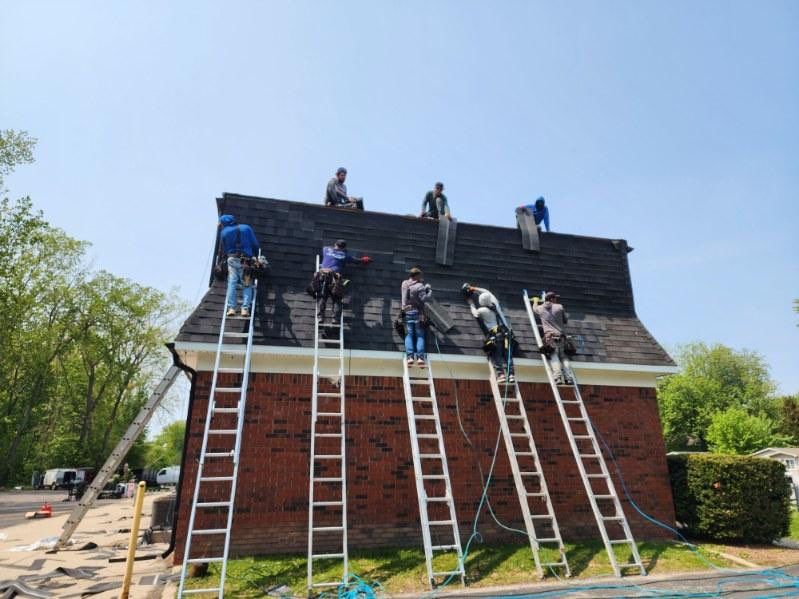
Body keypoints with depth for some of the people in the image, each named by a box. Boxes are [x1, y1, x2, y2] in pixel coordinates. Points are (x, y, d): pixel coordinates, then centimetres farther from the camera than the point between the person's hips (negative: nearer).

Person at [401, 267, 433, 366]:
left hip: (407, 312, 4)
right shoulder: (420, 286, -14)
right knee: (420, 335, 4)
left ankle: (409, 356, -5)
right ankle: (420, 357, -3)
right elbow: (424, 298, -18)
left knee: (409, 335, 6)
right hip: (417, 312, -4)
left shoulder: (404, 284, 4)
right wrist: (430, 291, -2)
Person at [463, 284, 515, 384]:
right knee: (508, 354, 2)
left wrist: (470, 301, 35)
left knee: (496, 355, -4)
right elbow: (487, 292, 26)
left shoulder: (482, 311, -2)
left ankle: (500, 374, -17)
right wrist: (473, 288, 31)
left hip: (495, 335, -4)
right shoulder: (495, 304, 11)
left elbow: (474, 312, 23)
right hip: (506, 333, 4)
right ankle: (511, 374, -6)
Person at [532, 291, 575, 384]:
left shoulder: (541, 308, 11)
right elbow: (566, 320, 20)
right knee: (564, 358, 4)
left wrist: (535, 301, 57)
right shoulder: (559, 307, 9)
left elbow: (534, 307, 36)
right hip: (562, 337, 1)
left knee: (554, 357, -10)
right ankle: (568, 378, -7)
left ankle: (558, 378, -25)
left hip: (550, 337, -1)